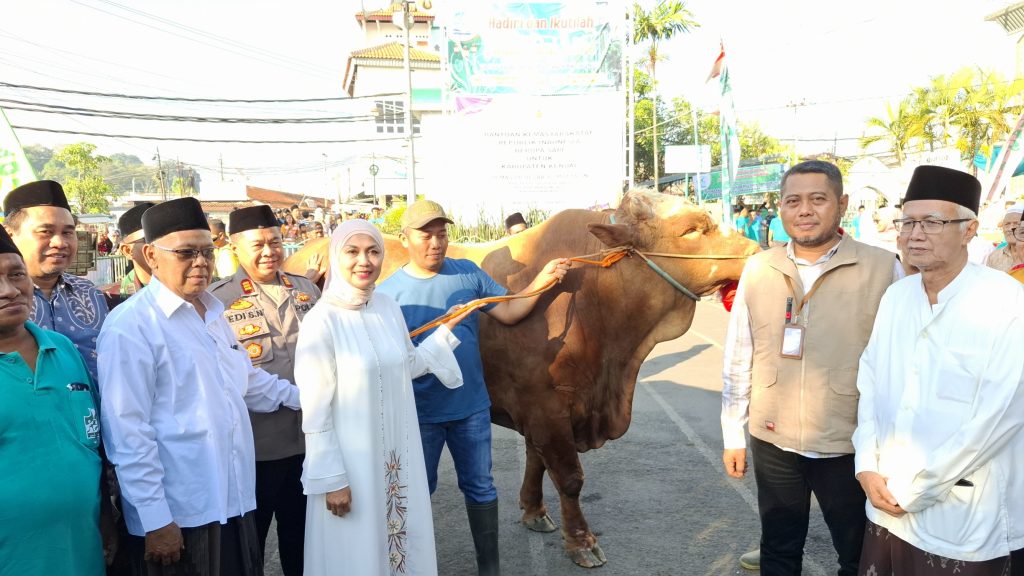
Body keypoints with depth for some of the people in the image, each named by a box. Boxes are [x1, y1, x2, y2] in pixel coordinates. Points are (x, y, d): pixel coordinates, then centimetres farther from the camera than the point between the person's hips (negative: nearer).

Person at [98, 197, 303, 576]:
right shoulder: (130, 325, -14)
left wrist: (301, 396, 29)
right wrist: (155, 519, -16)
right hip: (177, 517, -7)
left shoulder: (212, 313, 11)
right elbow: (127, 433, -16)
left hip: (234, 502, 7)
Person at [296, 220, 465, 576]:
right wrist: (331, 480, -13)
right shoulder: (322, 321, -18)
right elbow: (316, 412, -15)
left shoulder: (389, 309, 0)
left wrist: (446, 331, 14)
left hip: (399, 458, 6)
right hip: (351, 464, -5)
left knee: (406, 540, 19)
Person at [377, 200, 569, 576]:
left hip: (471, 406, 2)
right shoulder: (389, 292, -9)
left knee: (480, 487, 15)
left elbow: (509, 313, -1)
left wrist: (542, 280, -13)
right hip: (418, 413, -2)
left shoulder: (468, 274, -2)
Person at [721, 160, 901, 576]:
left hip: (850, 448, -2)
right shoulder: (757, 270, 0)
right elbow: (738, 359, 5)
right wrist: (732, 434, 7)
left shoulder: (883, 269, -9)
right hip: (772, 444, 2)